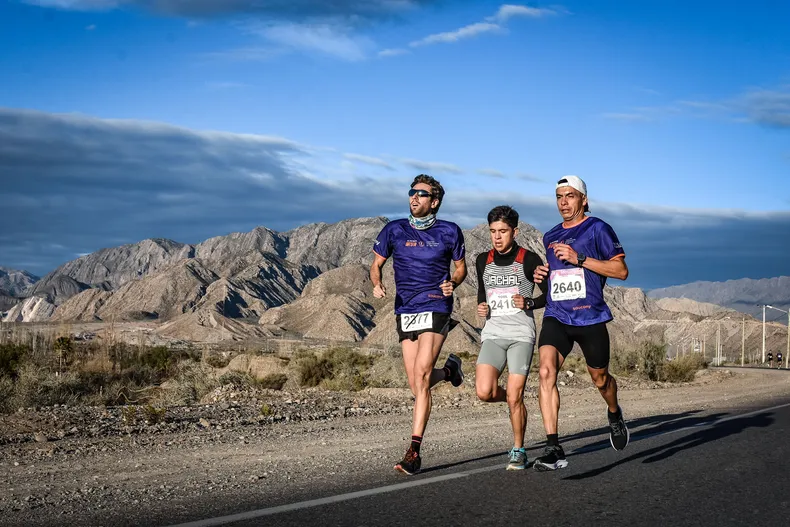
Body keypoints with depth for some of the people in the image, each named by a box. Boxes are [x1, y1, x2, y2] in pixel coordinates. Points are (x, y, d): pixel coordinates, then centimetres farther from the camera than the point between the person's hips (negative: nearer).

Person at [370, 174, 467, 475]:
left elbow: (461, 267, 13)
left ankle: (414, 450, -14)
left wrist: (452, 284, -9)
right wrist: (377, 285, -10)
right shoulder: (395, 230, 4)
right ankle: (449, 370, 41)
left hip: (435, 308, -3)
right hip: (405, 311, 3)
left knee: (420, 377, -17)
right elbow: (376, 264, 12)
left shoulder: (450, 232, 1)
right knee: (416, 385, 5)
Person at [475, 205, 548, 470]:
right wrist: (481, 306, 5)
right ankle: (514, 400, 19)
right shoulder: (482, 261, 10)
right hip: (493, 333, 3)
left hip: (521, 334, -3)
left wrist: (529, 303, -13)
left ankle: (518, 451, 12)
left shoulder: (529, 260, -2)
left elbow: (548, 295, 5)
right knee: (484, 392, -15)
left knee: (514, 396, -8)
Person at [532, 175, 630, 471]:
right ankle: (553, 449, -22)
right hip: (556, 316, 3)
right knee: (546, 371, -19)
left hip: (590, 317, -3)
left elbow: (621, 271, -7)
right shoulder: (550, 237, 16)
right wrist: (543, 274, 8)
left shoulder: (597, 229, -2)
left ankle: (615, 415, 48)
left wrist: (579, 259, -15)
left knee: (599, 378, 12)